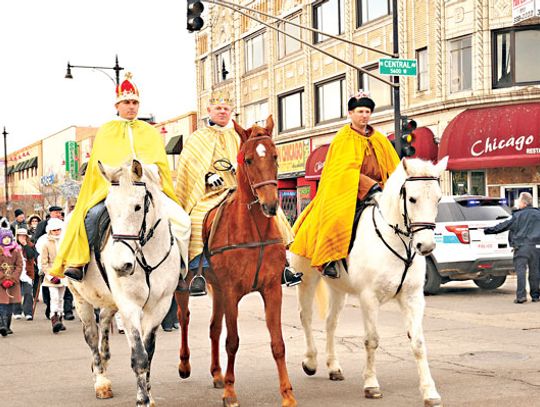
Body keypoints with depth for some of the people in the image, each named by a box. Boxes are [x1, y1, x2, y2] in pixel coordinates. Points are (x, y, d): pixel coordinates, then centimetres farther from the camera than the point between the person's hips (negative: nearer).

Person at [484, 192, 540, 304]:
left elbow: (503, 226, -1)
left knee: (520, 271, -4)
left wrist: (488, 231, 8)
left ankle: (521, 295, -12)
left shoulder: (518, 216, -4)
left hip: (522, 247, -4)